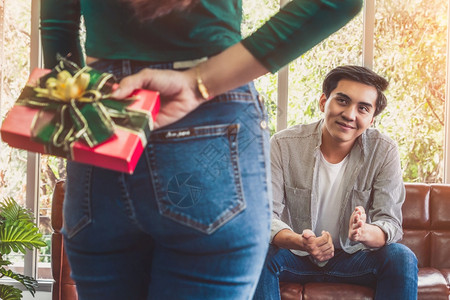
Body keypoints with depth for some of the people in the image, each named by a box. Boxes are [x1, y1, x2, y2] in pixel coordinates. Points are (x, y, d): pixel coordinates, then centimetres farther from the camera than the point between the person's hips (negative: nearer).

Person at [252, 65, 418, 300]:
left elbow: (391, 223, -14)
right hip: (295, 254, -1)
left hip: (353, 255, 1)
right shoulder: (283, 145, -15)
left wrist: (365, 232, -41)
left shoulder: (384, 151, -12)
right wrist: (300, 242, -42)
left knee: (402, 258, -27)